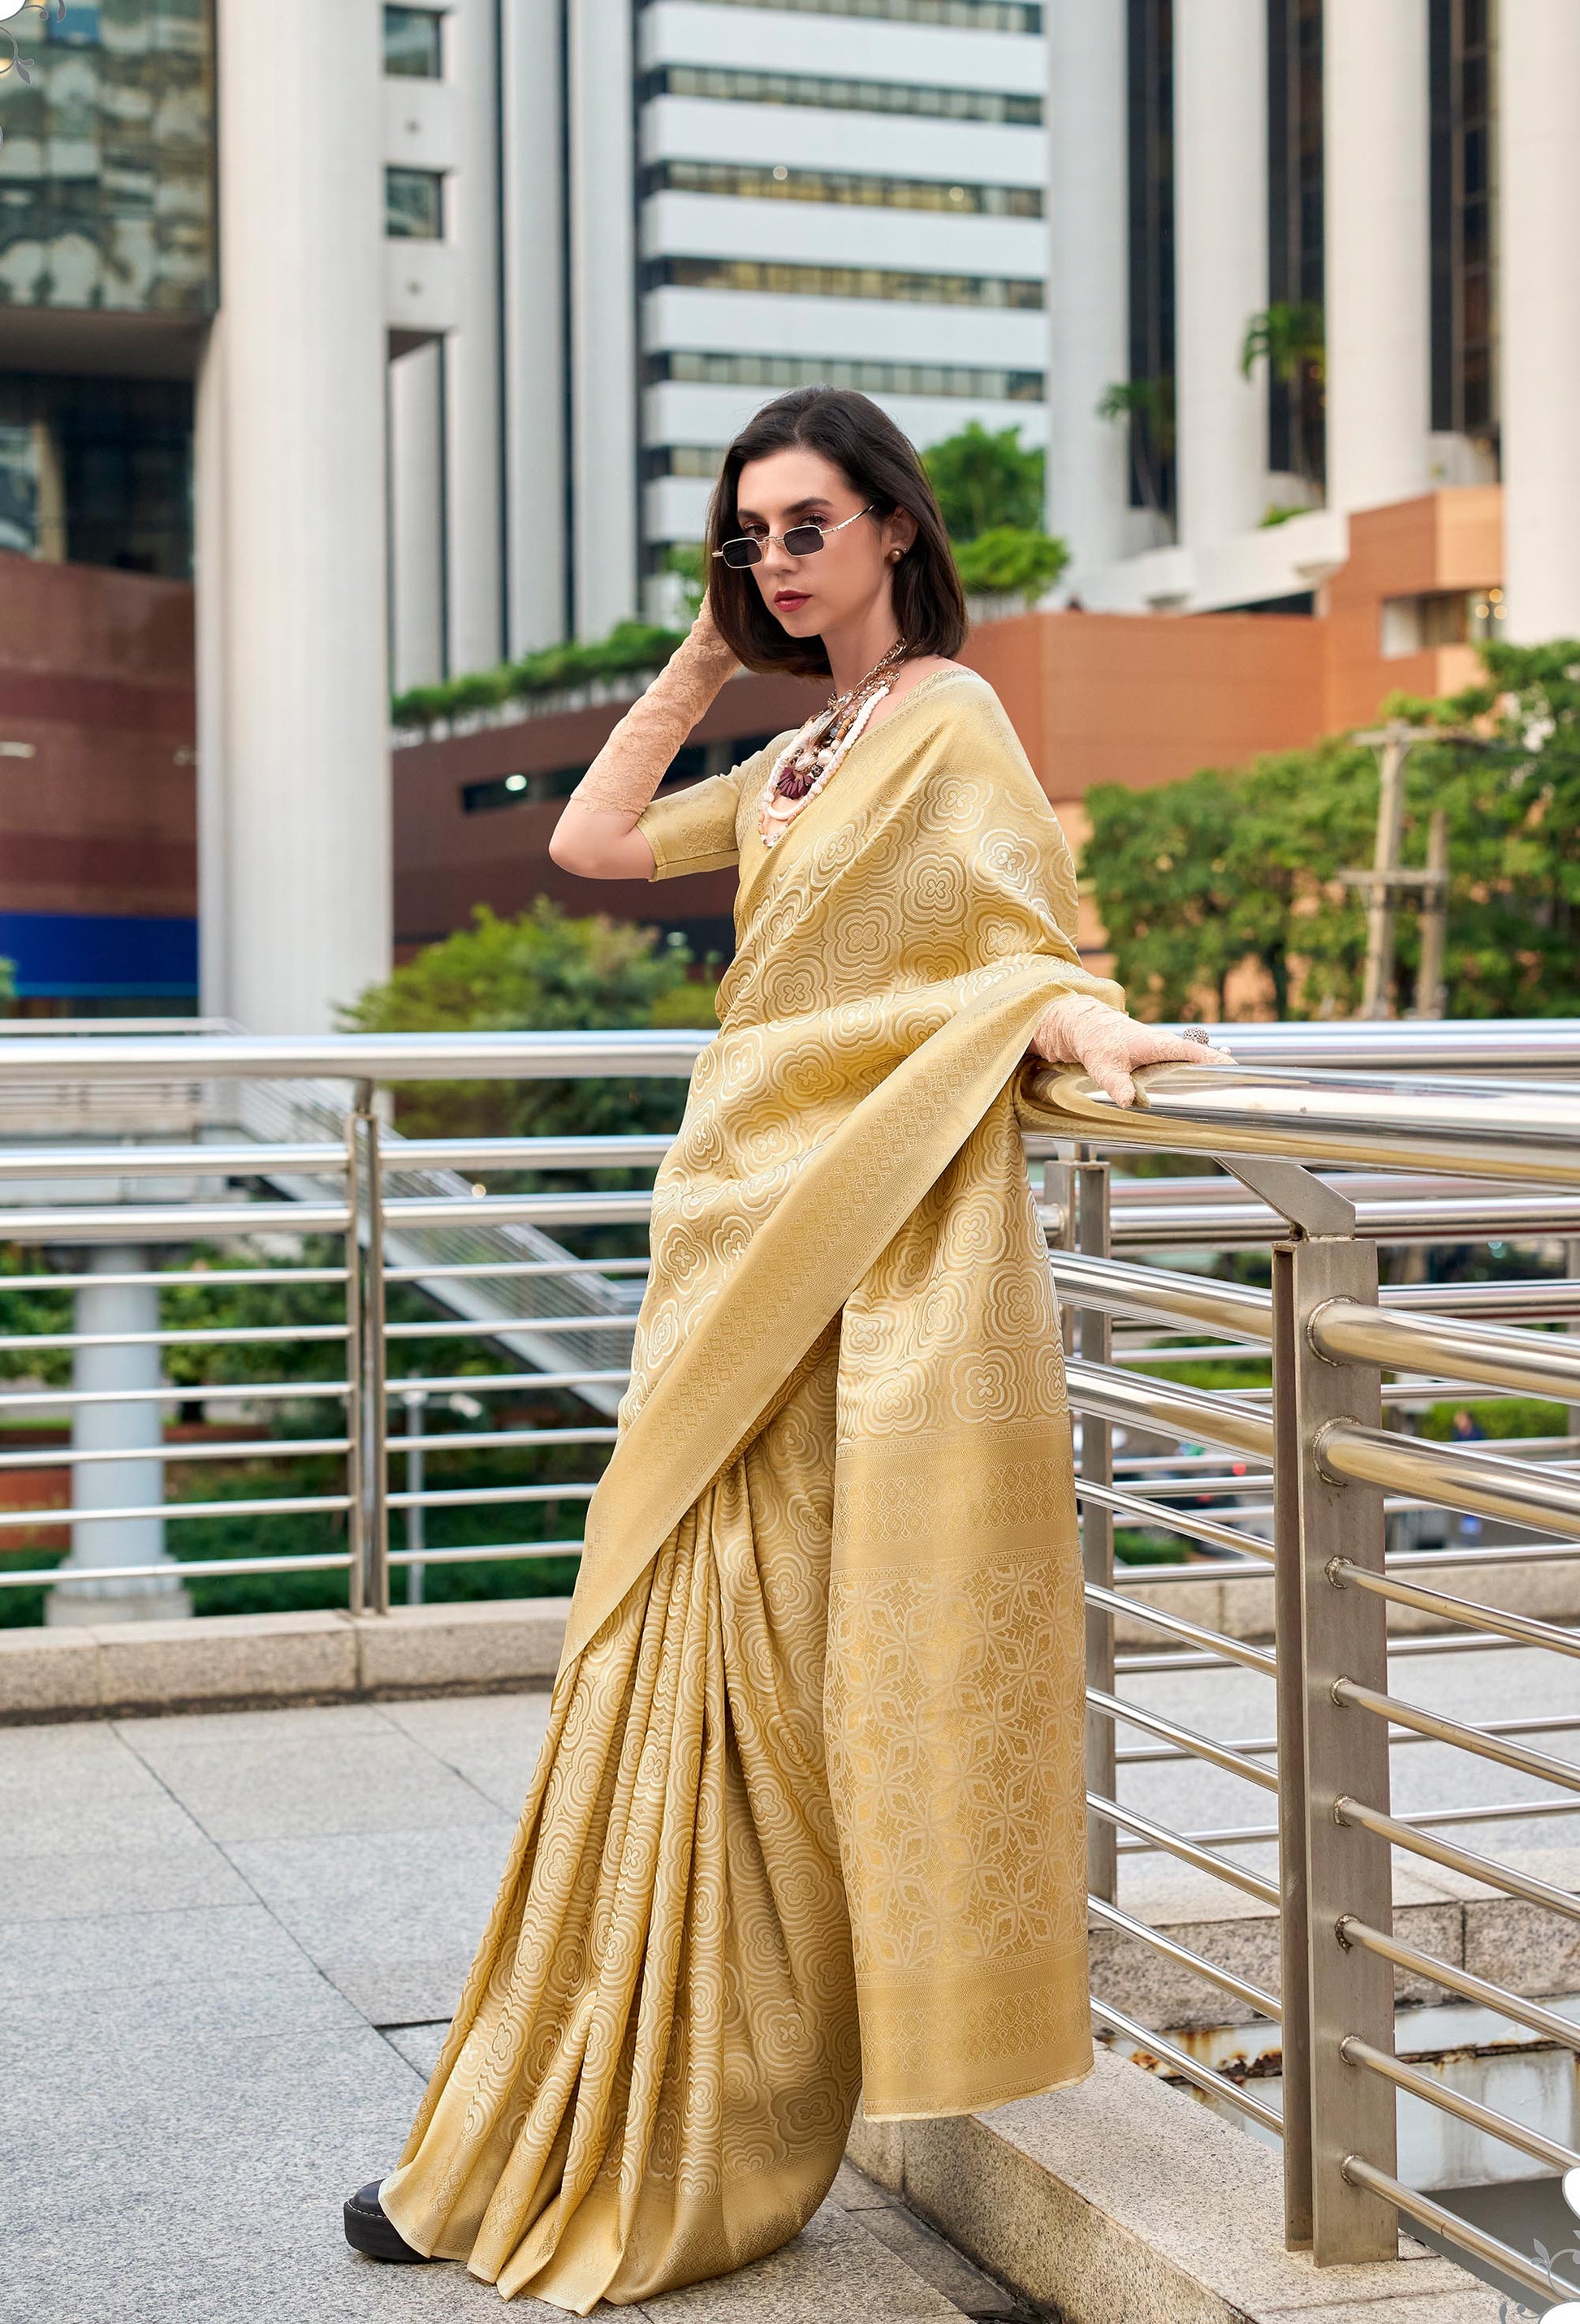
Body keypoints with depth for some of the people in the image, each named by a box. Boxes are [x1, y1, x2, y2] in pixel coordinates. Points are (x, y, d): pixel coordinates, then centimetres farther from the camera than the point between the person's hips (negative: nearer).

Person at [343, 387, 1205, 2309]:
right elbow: (594, 842, 22)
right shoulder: (800, 755, 19)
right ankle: (568, 2148, 17)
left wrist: (1094, 1034, -36)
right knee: (677, 1680, 9)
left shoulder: (948, 723, -6)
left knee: (758, 1688, -4)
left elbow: (1019, 958, -15)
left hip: (862, 1259, -8)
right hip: (744, 1245, 9)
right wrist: (699, 661, 17)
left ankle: (681, 2170, 8)